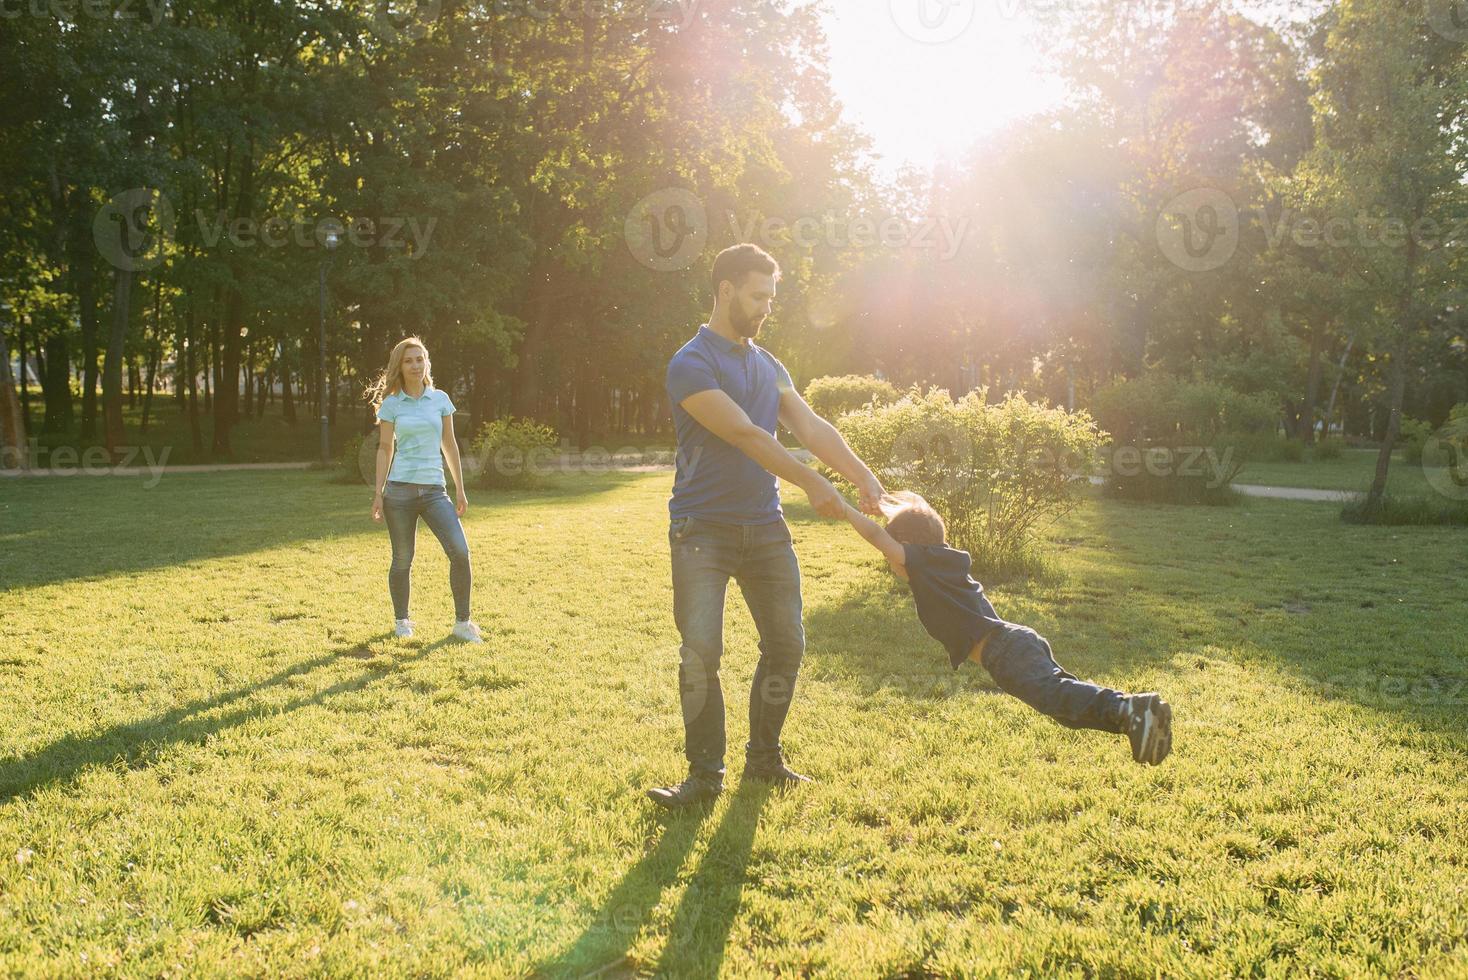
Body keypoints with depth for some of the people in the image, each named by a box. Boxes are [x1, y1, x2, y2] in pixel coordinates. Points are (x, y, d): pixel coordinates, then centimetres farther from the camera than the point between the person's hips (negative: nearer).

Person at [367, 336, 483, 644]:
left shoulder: (440, 399, 7)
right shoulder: (391, 404, 2)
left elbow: (449, 445, 11)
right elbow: (385, 449, 6)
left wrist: (460, 490, 10)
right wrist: (378, 493, 2)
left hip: (434, 490, 2)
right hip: (400, 489, -1)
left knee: (460, 552, -11)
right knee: (402, 560, 4)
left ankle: (462, 623, -1)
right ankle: (401, 620, 23)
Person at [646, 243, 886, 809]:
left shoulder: (768, 366, 15)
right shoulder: (691, 365, -8)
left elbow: (812, 428, 6)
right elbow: (744, 434, -18)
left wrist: (863, 477, -9)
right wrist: (811, 484, -23)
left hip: (764, 527, 7)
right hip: (704, 529, -6)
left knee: (786, 644, 7)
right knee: (700, 651, -9)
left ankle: (764, 758, 22)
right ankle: (705, 774, 4)